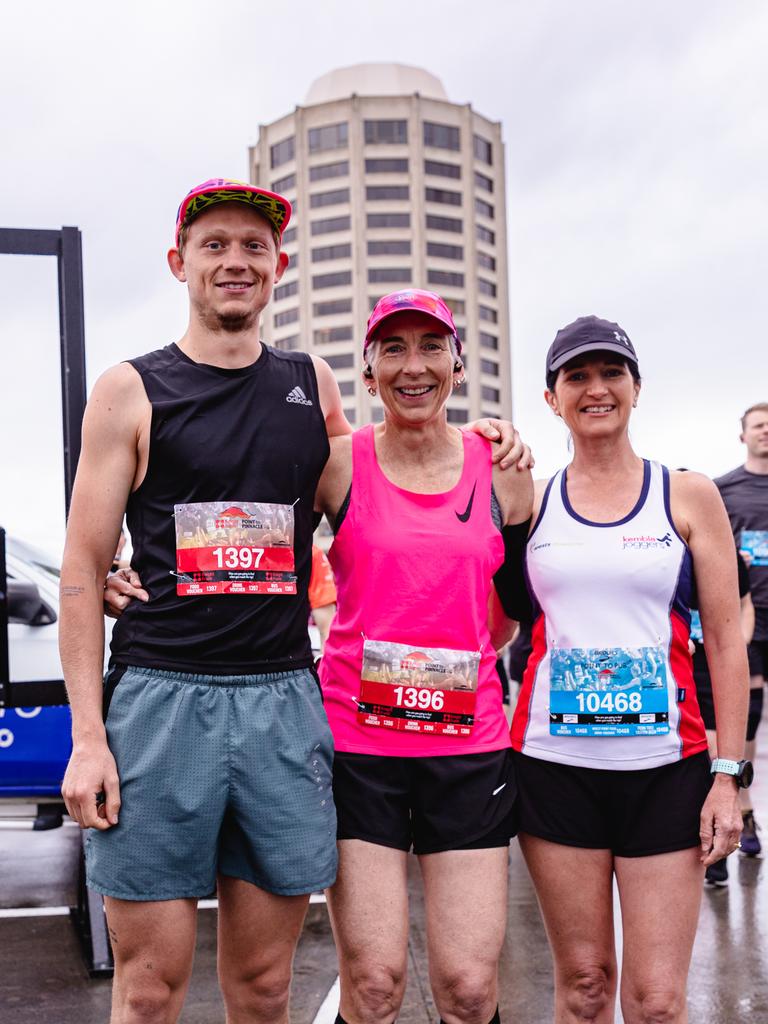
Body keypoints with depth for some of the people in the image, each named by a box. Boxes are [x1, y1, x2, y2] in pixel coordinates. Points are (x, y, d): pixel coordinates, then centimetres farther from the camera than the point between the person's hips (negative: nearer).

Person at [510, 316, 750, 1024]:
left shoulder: (688, 497, 4)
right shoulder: (530, 501, 7)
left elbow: (726, 640, 2)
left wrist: (728, 773, -4)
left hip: (666, 765, -1)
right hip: (554, 764, 1)